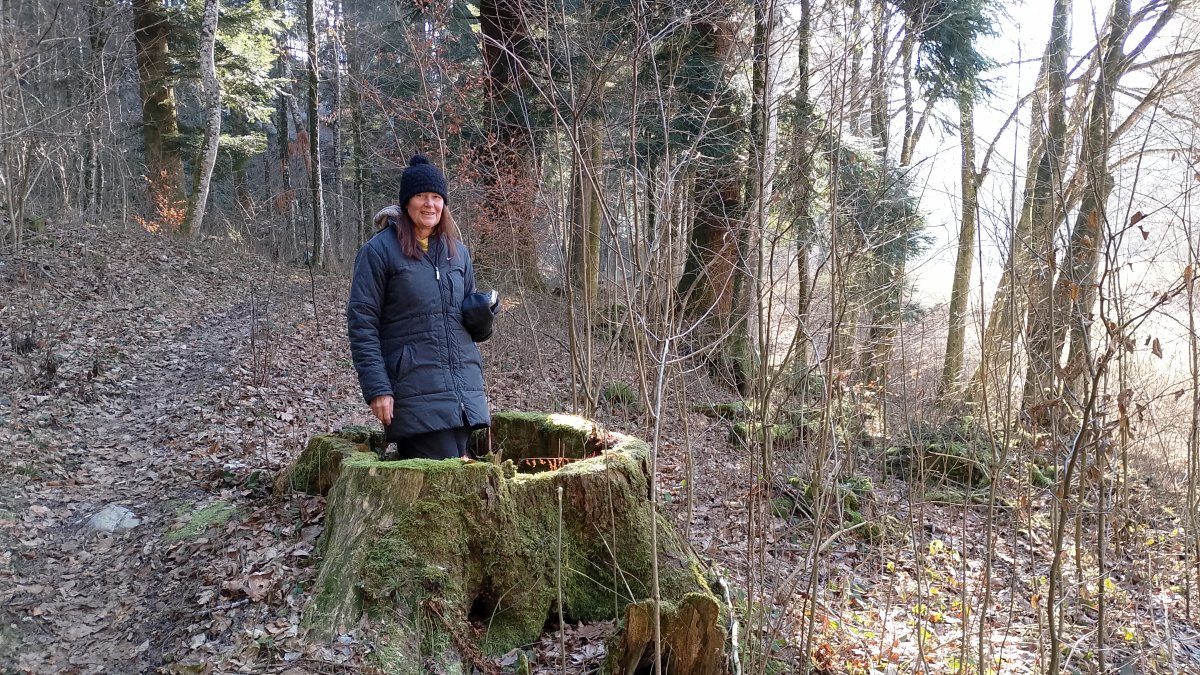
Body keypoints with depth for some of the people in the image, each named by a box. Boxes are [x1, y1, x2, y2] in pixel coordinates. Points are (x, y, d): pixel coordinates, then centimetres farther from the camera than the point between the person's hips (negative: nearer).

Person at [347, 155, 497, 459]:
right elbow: (361, 323, -6)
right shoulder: (379, 250, -3)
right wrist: (377, 388, -13)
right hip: (415, 390, -6)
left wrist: (481, 312, -1)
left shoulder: (457, 251, 14)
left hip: (464, 388, 6)